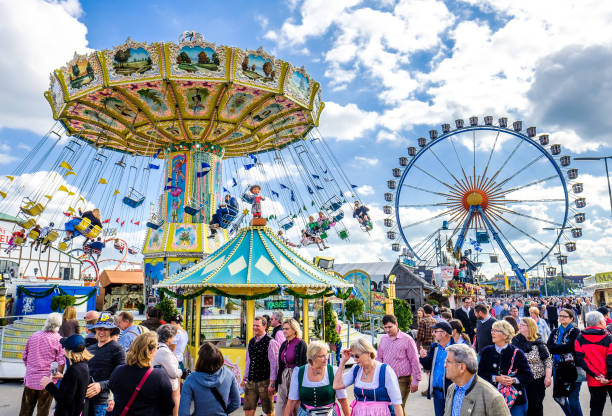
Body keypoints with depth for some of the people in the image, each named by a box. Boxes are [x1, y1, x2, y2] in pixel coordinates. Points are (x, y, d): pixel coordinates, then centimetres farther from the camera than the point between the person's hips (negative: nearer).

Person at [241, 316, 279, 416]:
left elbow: (274, 364, -14)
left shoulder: (270, 342, -12)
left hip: (264, 381, -6)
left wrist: (272, 383, -16)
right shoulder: (251, 342, 9)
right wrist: (245, 378, 15)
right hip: (251, 381, 6)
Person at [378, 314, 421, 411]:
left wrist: (415, 381, -7)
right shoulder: (383, 339, 8)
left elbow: (414, 361, -6)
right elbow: (379, 358, 18)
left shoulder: (407, 339, -7)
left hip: (402, 380, -5)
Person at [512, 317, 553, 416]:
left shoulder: (539, 343, -4)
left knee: (536, 406, 8)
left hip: (537, 381, -2)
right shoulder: (515, 342, 1)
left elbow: (548, 361, -2)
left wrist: (548, 376, -10)